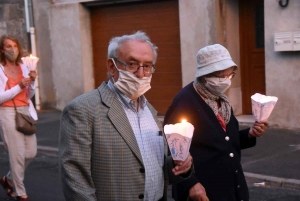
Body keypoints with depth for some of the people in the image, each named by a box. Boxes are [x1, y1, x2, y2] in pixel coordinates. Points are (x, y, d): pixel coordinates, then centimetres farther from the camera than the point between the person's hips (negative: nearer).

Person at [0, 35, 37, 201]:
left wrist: (31, 82, -4)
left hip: (25, 112, 6)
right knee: (18, 154, -4)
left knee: (31, 152, 7)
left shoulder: (23, 68, 10)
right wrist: (19, 86, -17)